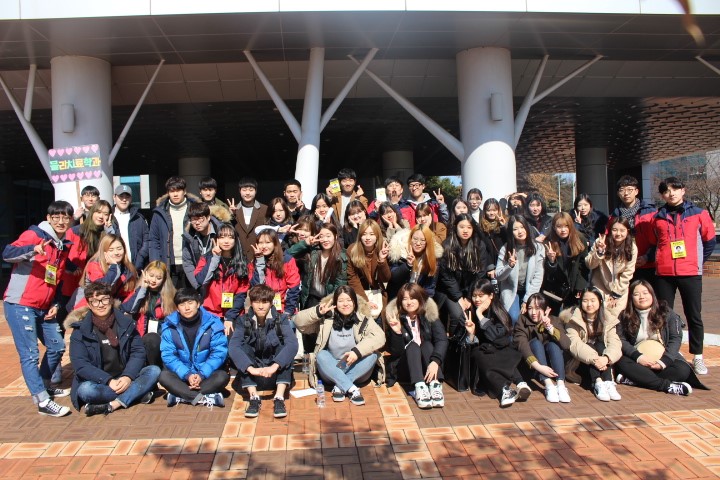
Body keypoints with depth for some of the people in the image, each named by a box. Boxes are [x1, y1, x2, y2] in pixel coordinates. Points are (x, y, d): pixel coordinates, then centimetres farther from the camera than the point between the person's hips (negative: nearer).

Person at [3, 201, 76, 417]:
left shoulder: (65, 245, 12)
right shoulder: (35, 234, -9)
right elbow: (7, 253, -25)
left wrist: (55, 304, 7)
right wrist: (34, 249, -42)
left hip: (43, 308, 8)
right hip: (20, 305, -8)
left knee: (57, 347, 15)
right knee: (30, 354, -8)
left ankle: (43, 385, 34)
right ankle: (43, 402, -7)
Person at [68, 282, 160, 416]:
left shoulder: (126, 323, 3)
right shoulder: (80, 330, -3)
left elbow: (138, 352, -1)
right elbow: (80, 364, -11)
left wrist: (128, 376, -19)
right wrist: (108, 381, -24)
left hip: (125, 378, 3)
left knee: (154, 370, -21)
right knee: (85, 389, -34)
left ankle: (112, 405, -31)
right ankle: (137, 393, -23)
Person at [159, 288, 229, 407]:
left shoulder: (213, 323, -11)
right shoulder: (169, 326, -8)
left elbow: (219, 352, -13)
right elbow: (168, 355, -13)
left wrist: (202, 374, -25)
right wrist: (187, 375, -26)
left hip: (206, 373, -1)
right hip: (182, 373, 1)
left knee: (222, 376, -29)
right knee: (164, 376, -27)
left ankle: (180, 396, -27)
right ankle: (204, 398, -35)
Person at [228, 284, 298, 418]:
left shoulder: (281, 319, -9)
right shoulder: (244, 321, -7)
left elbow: (292, 344, -26)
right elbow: (233, 346, -23)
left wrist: (274, 366, -40)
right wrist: (251, 369, -37)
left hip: (276, 374, -1)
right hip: (253, 376, 1)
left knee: (284, 348, -25)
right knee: (242, 348, -23)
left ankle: (279, 397, -28)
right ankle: (253, 396, -26)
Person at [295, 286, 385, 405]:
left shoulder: (363, 319, -7)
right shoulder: (326, 318, -5)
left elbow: (379, 337, -21)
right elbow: (299, 322, -10)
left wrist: (357, 351, -34)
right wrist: (317, 312, -28)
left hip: (356, 370, 0)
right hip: (332, 369, 0)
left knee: (373, 354, -26)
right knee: (321, 355, -28)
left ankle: (340, 386, -25)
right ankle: (352, 389, -36)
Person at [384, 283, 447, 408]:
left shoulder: (430, 314, -6)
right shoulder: (395, 317, -9)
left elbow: (442, 340, -19)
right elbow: (395, 352, -11)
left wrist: (435, 361, -36)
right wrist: (397, 333, -30)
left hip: (428, 365, 1)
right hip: (405, 367, -1)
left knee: (427, 344, -25)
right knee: (412, 345, -26)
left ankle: (435, 385, -40)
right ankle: (419, 387, -44)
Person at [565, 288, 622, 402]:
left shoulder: (608, 320, 2)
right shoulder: (573, 320, -6)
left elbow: (615, 343, -13)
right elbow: (574, 344, -21)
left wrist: (606, 358, -34)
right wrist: (594, 359, -37)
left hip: (600, 366, 2)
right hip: (579, 363, -2)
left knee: (600, 345, -23)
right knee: (590, 346, -26)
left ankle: (608, 383, -38)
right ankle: (598, 383, -45)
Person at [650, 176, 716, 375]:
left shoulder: (698, 213, 4)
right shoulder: (658, 217, 9)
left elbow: (709, 241, 10)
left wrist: (698, 261, 7)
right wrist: (651, 259, 4)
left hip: (690, 273, -2)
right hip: (663, 274, 2)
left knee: (694, 316, 5)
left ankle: (697, 357, 14)